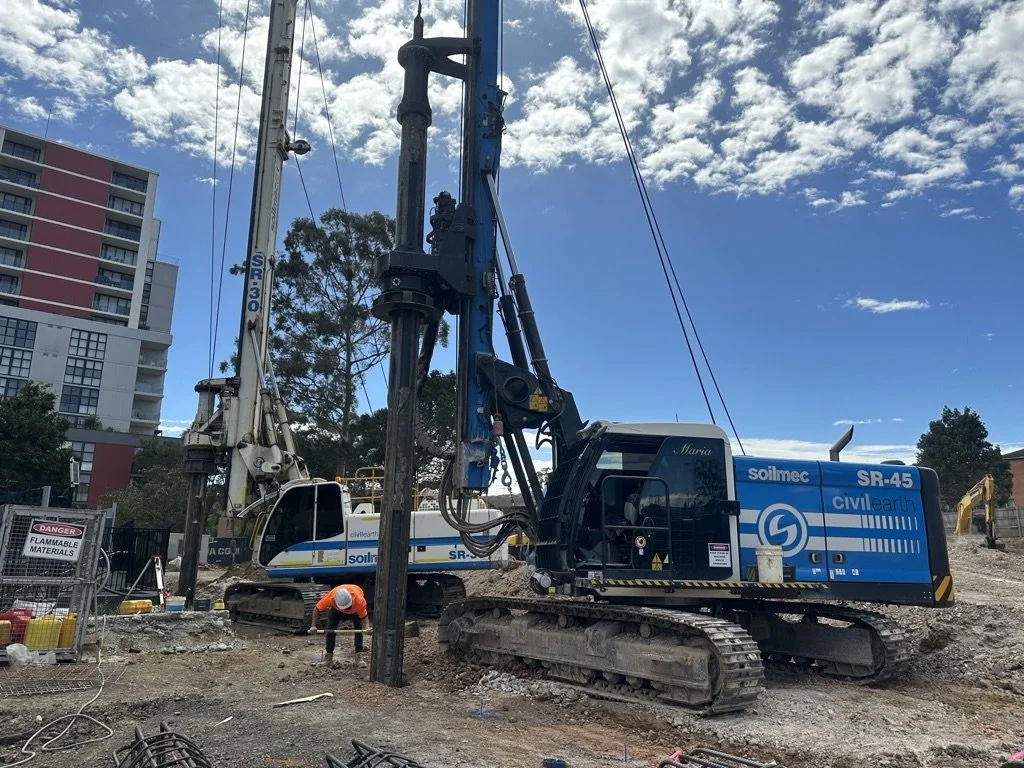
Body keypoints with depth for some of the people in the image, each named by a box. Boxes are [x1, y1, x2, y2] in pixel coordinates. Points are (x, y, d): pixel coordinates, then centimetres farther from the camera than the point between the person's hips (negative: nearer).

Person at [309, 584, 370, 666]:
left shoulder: (360, 600, -44)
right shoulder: (330, 597, -43)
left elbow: (363, 616, -30)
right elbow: (317, 609, -28)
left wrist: (367, 628, -48)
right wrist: (313, 626, -37)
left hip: (355, 608, -1)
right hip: (336, 607, 1)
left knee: (358, 628, -12)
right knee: (331, 628, -10)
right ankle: (329, 656, 1)